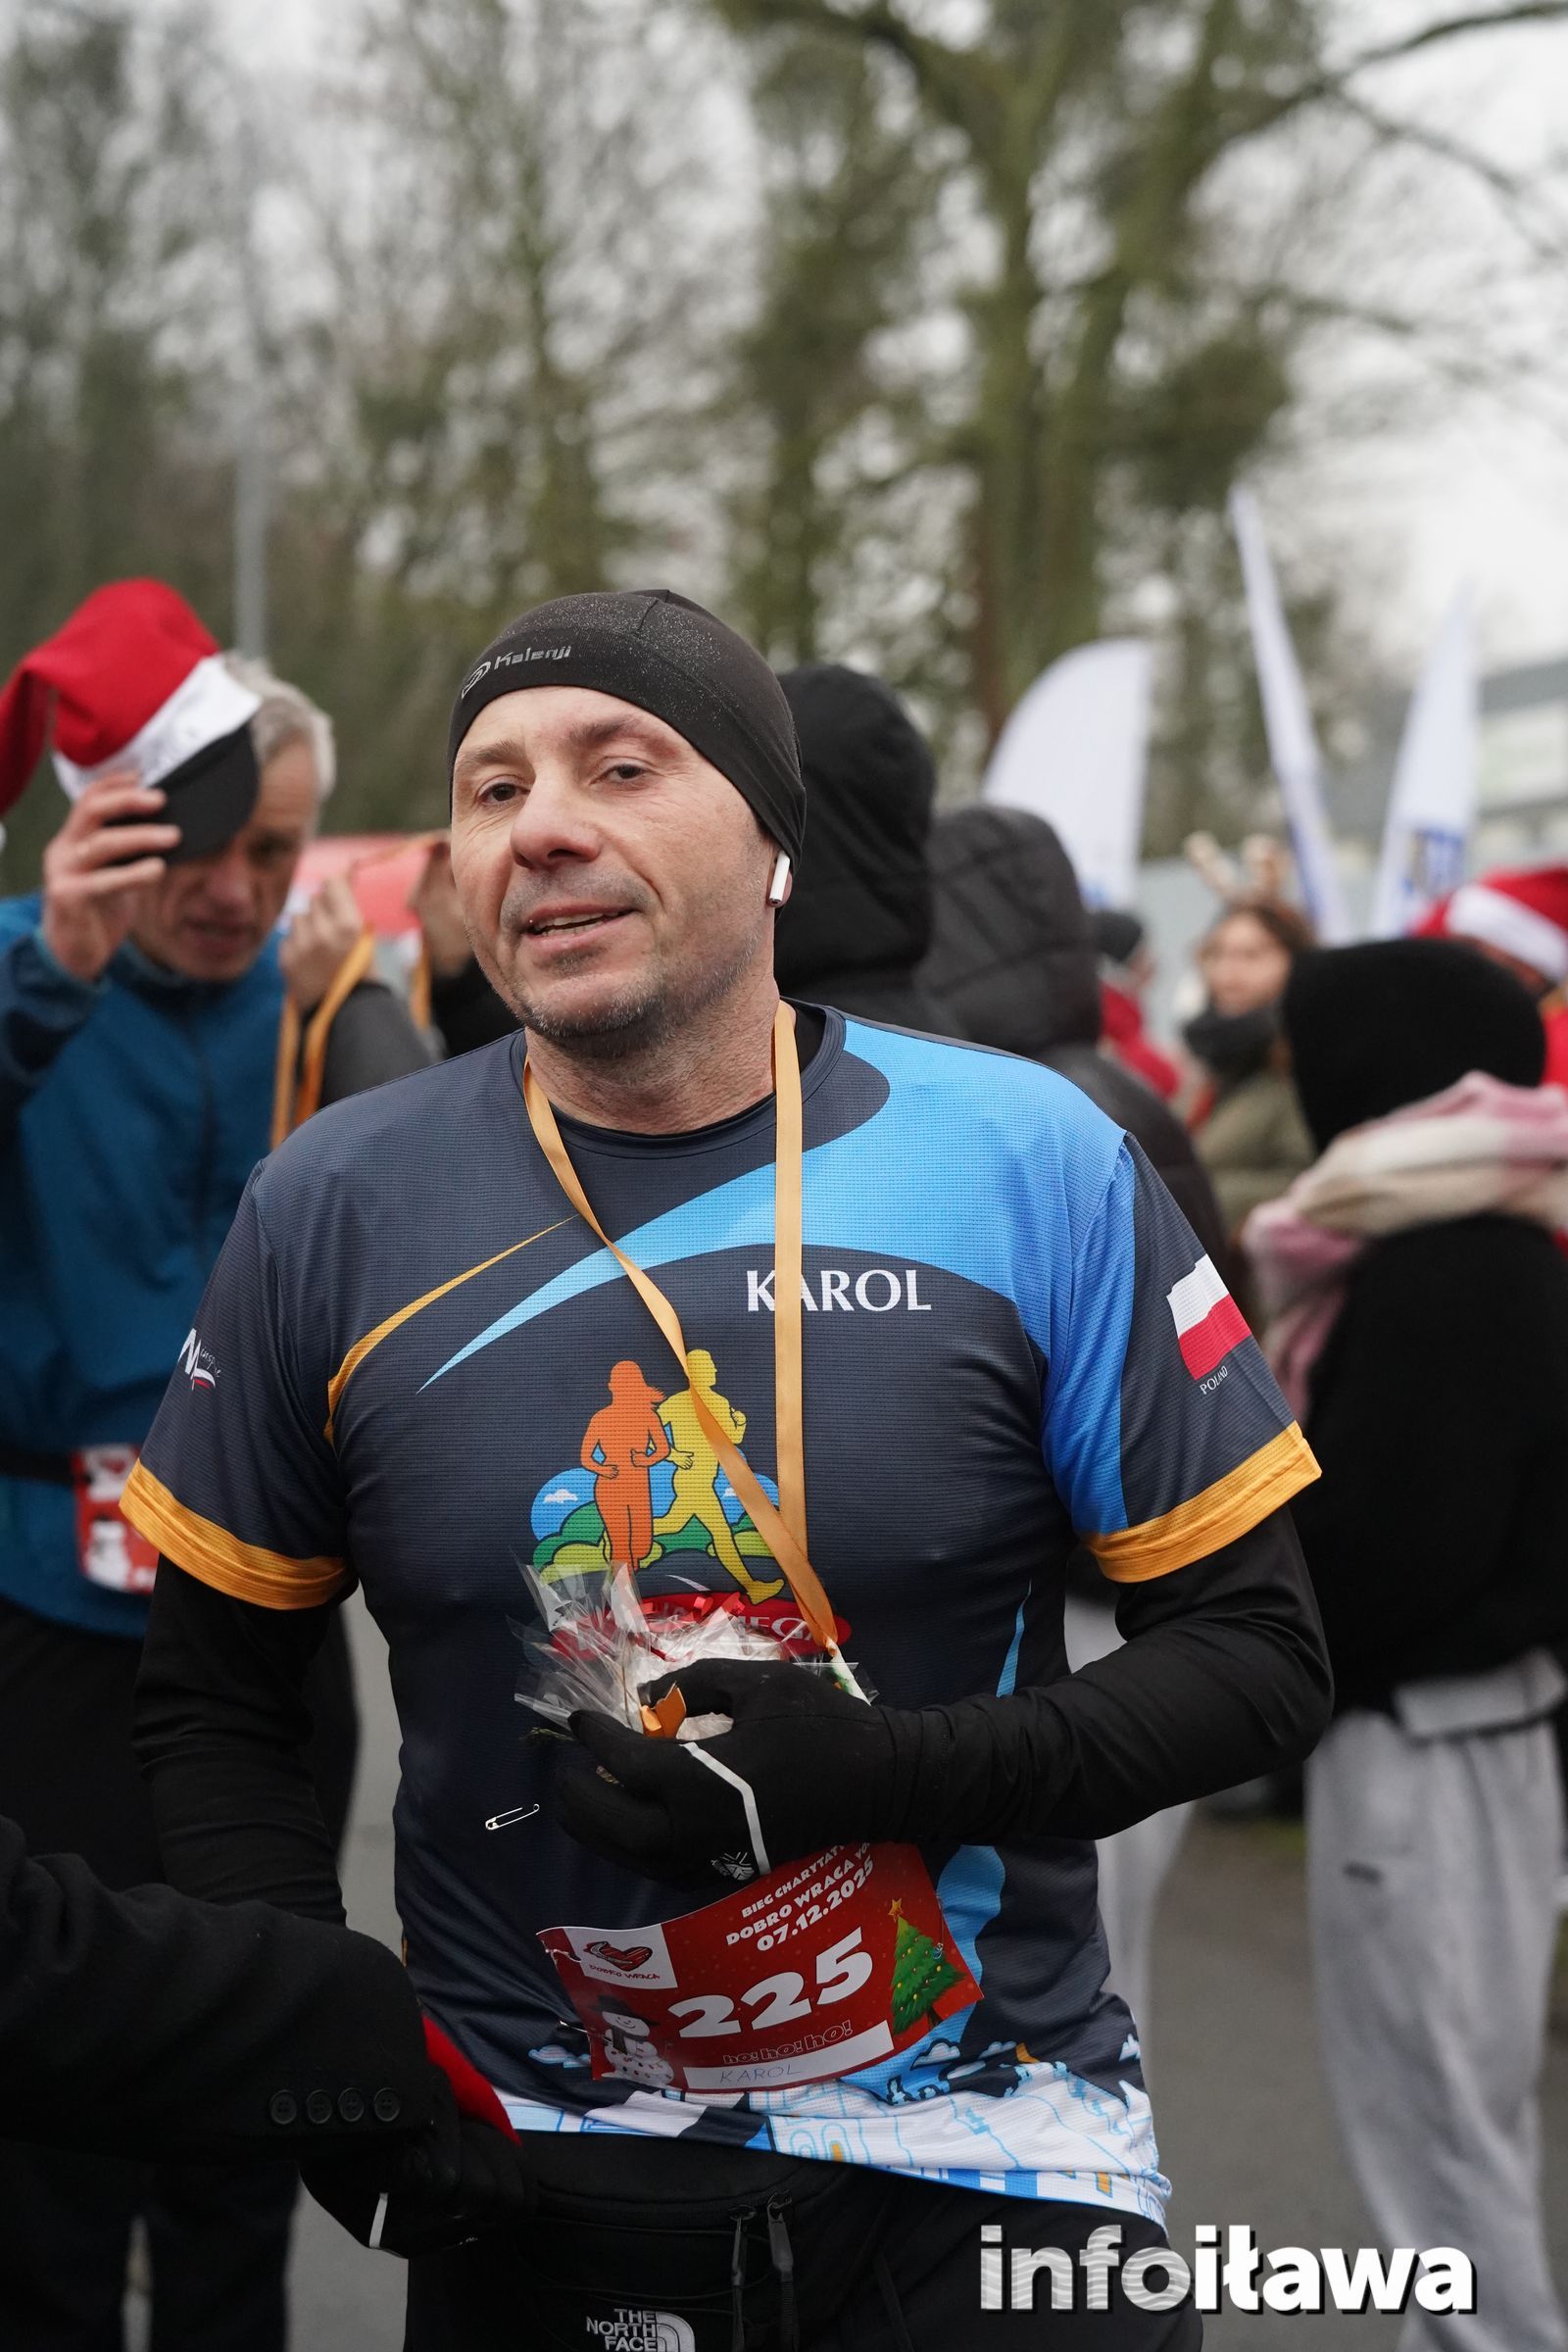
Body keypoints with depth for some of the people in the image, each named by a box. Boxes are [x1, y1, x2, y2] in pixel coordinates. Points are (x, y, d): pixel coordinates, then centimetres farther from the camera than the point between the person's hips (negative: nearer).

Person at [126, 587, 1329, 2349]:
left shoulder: (1032, 1165, -8)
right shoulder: (333, 1207, -3)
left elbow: (1257, 1655, -6)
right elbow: (210, 1704, 6)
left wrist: (864, 1774, -19)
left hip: (986, 2152, -1)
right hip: (532, 2186, 2)